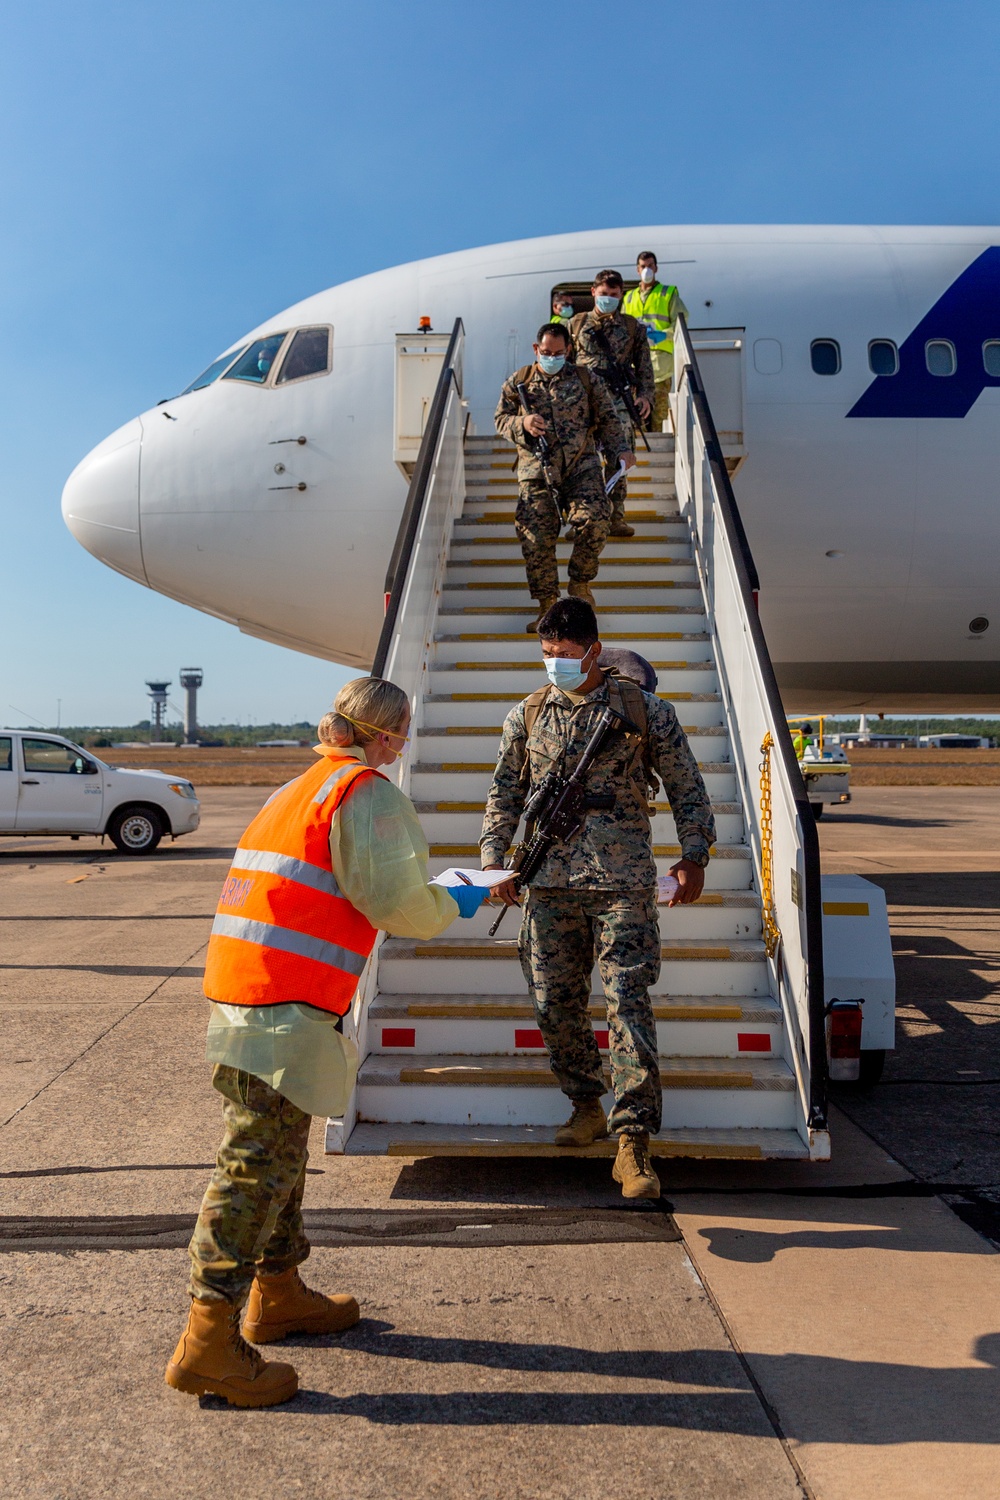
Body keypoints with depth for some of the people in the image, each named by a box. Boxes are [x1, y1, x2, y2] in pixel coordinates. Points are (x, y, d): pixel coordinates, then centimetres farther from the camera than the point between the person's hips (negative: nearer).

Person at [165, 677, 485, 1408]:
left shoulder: (297, 790, 20)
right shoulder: (370, 794, -9)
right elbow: (398, 903, -14)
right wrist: (455, 906, 5)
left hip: (242, 992, 10)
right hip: (286, 1009, -10)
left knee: (279, 1153, 20)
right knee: (259, 1164, -5)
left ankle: (277, 1293, 34)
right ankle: (209, 1342, 1)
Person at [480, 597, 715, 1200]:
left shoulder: (644, 710, 3)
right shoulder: (526, 715, 11)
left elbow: (687, 786, 8)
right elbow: (506, 792, 19)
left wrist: (693, 855, 0)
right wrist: (494, 857, 11)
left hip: (623, 882, -3)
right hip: (549, 883, 3)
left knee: (630, 1003, -9)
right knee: (555, 1003, 7)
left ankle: (634, 1141, -4)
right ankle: (587, 1105, 29)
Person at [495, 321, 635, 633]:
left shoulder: (585, 379, 13)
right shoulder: (518, 382, 13)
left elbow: (606, 419, 13)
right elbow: (500, 419, 14)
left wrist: (621, 449, -3)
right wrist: (522, 423, -8)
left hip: (581, 466, 0)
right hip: (536, 471, 0)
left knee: (594, 520, -22)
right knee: (536, 536, -13)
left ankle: (580, 583, 3)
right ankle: (547, 604, 1)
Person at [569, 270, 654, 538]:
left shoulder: (633, 327, 15)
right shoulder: (577, 324, 15)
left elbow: (644, 365, 15)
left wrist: (645, 395, 3)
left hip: (618, 398, 0)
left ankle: (616, 517, -3)